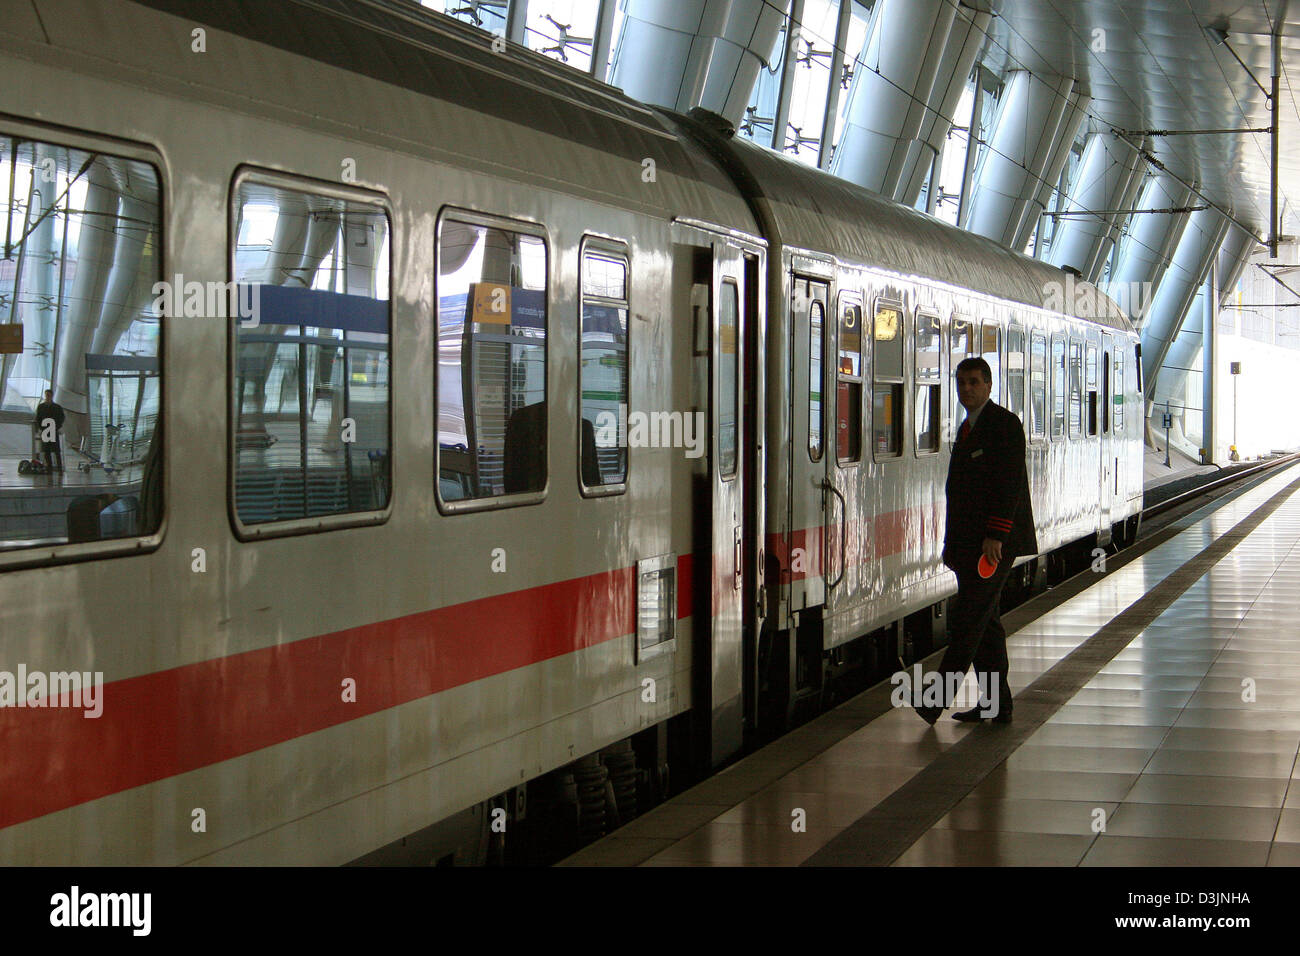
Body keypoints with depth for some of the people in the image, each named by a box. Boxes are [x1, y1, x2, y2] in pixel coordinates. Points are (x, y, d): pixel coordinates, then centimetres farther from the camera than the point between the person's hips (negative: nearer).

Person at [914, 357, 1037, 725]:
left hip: (994, 541, -10)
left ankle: (942, 694, -11)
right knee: (984, 619, 10)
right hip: (970, 543, 10)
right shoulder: (968, 428, 19)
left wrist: (995, 537, -22)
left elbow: (1009, 483, -17)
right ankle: (995, 703, 14)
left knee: (967, 616, -11)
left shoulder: (1004, 424, -9)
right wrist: (955, 542, 16)